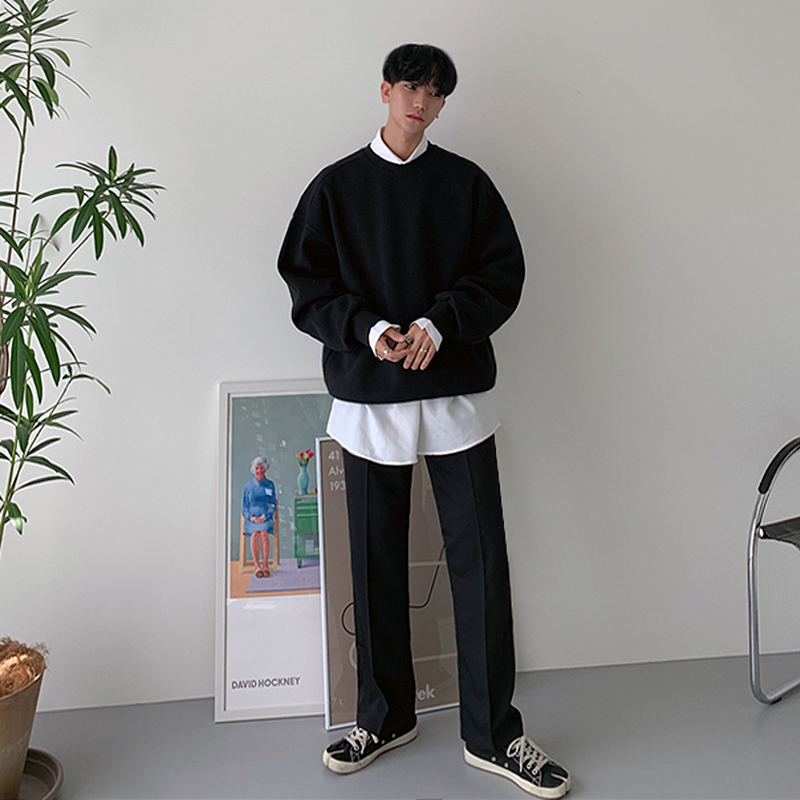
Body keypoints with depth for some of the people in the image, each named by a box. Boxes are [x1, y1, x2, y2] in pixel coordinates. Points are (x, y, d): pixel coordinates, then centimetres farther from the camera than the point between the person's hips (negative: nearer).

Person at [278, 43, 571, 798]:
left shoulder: (465, 182, 8)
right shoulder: (336, 185, 8)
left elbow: (503, 271, 3)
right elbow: (305, 282, 4)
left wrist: (440, 323, -13)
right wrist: (368, 329, -13)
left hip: (456, 395, 0)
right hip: (368, 400, 1)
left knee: (479, 559, -1)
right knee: (376, 563, 8)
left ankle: (492, 734, 13)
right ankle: (385, 716, 26)